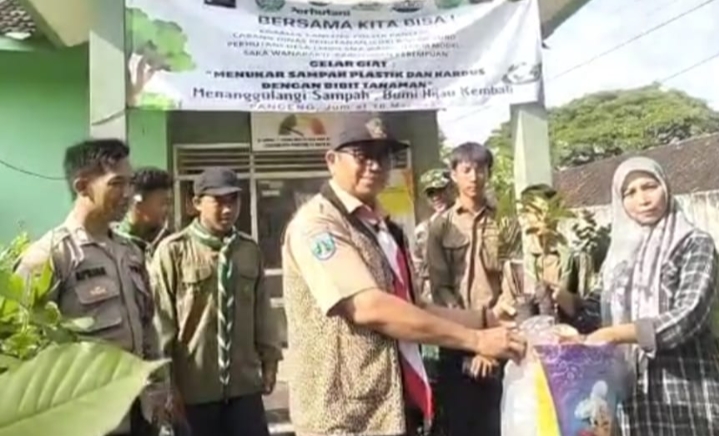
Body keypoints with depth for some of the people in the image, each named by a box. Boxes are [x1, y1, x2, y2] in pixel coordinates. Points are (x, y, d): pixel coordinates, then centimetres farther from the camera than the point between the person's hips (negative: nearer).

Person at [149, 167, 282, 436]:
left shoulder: (250, 250, 3)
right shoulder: (173, 250, -11)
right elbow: (162, 319, -7)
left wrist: (269, 358, 12)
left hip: (244, 381, 3)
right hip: (195, 384, -3)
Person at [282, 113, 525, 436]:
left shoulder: (386, 228, 13)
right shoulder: (316, 224, -13)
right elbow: (370, 308, -24)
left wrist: (486, 319, 6)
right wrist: (475, 339, -21)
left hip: (395, 409, 8)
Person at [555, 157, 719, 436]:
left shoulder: (695, 244, -4)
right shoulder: (621, 252, 10)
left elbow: (687, 317, -15)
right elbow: (595, 311, 7)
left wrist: (613, 334, -21)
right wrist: (559, 295, -12)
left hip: (686, 386, -4)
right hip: (633, 387, 4)